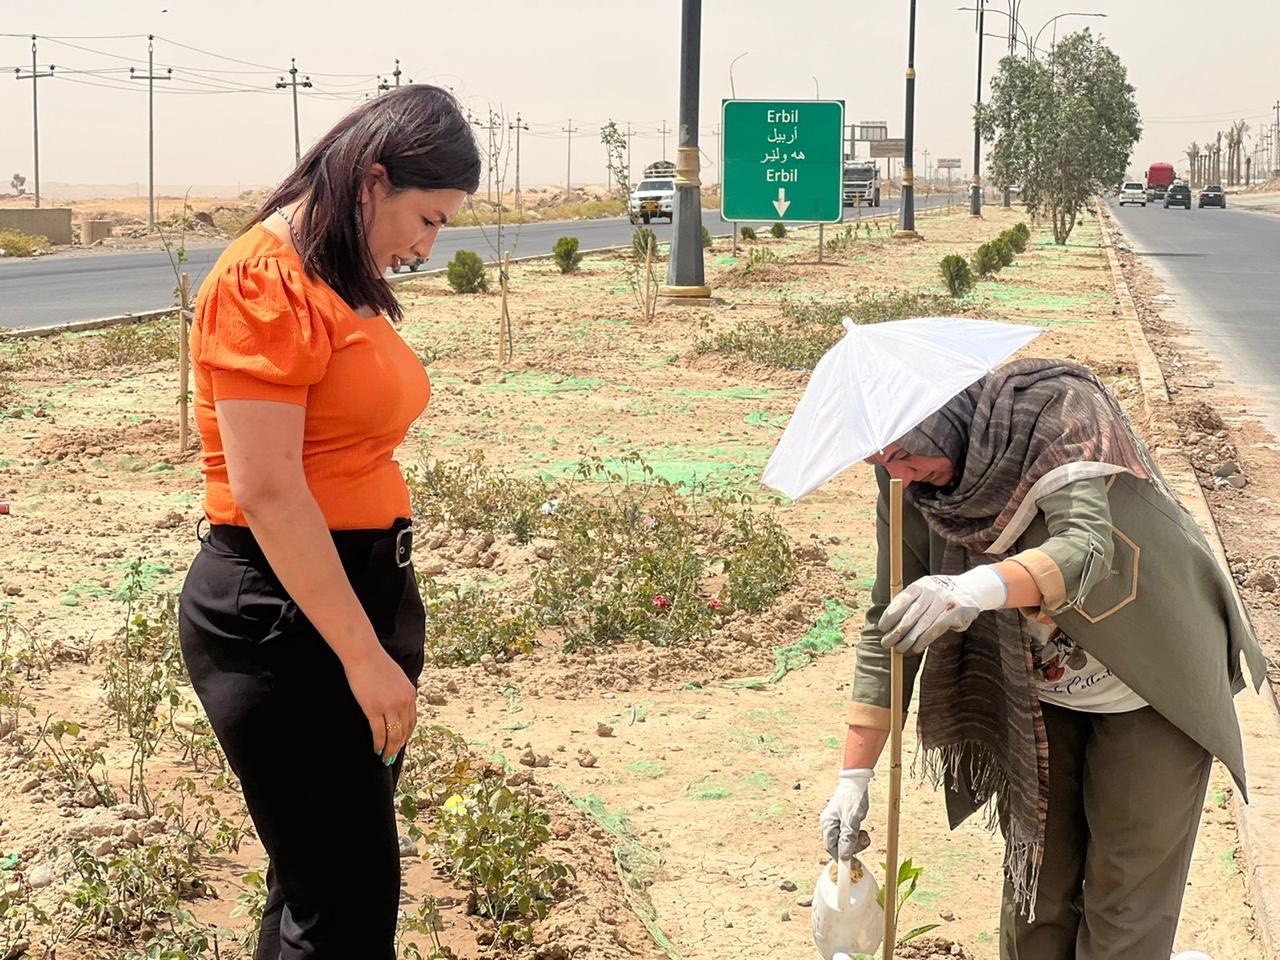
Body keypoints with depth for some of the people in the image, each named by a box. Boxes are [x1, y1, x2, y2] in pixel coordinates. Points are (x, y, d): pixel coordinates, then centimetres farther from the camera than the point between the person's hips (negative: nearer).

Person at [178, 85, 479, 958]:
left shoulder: (344, 283, 12)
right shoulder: (266, 281, -15)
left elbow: (344, 458, 11)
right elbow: (266, 491, -20)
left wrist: (385, 633, 9)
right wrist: (364, 653, -18)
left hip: (361, 588, 9)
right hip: (282, 613, -9)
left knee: (323, 879, 17)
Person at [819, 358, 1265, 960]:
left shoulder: (1056, 409, -27)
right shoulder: (909, 489, -12)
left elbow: (1087, 546, -43)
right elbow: (888, 628, -9)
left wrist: (980, 587, -63)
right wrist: (855, 775, -14)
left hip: (1152, 688, -4)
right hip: (1039, 697, 4)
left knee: (1128, 900, 2)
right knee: (1034, 883, 11)